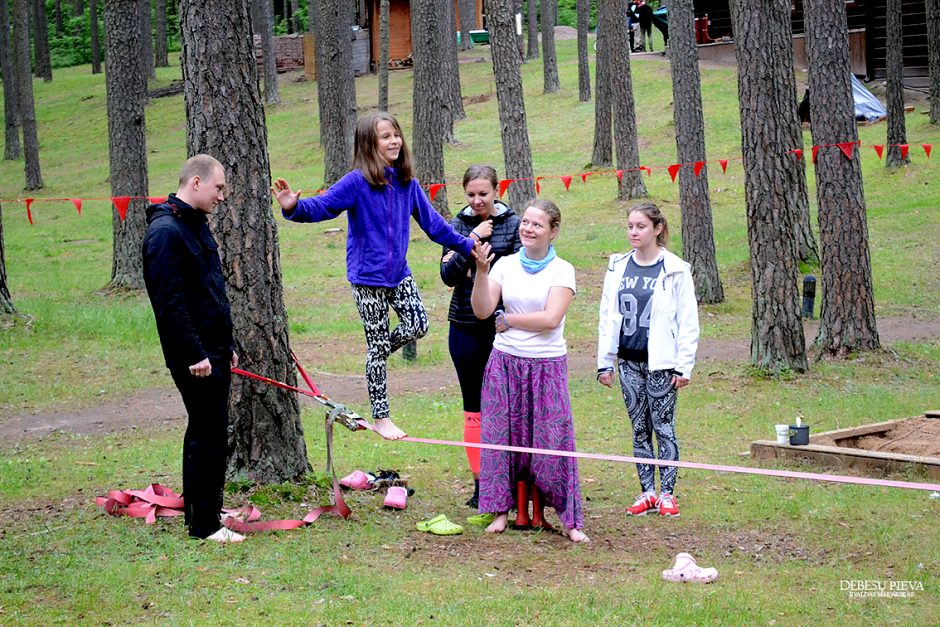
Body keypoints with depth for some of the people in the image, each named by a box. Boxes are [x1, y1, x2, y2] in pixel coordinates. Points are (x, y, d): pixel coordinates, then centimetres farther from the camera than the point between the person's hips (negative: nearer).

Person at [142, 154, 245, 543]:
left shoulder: (196, 226, 15)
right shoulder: (166, 232, -17)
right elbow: (169, 302, -22)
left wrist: (226, 345, 21)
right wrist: (194, 354, -22)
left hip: (213, 352, 10)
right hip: (194, 357, -10)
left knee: (206, 431, 16)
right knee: (209, 435, -7)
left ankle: (200, 509, 27)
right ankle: (204, 524, 0)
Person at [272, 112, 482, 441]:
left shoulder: (406, 182, 2)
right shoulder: (357, 182, -15)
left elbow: (431, 220, 12)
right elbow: (321, 206, -21)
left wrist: (465, 244, 15)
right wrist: (294, 207, -41)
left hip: (399, 274, 6)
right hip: (368, 278, -6)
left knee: (418, 325, -1)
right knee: (378, 346, 1)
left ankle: (377, 359, 29)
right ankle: (381, 418, 14)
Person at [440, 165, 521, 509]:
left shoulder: (513, 224, -1)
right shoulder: (457, 226, 5)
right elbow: (448, 275, -5)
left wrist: (478, 272, -14)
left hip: (502, 325, -2)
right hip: (466, 327, 3)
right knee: (474, 408, 7)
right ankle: (480, 482, 14)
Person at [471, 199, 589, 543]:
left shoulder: (562, 270, -3)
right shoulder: (505, 265, 5)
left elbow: (550, 319, -14)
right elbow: (482, 311, -4)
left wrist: (507, 320, -6)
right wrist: (481, 271, -15)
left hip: (547, 365, -3)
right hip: (505, 362, 3)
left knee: (552, 440, -4)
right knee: (501, 435, 5)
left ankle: (569, 519, 2)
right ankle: (501, 509, 17)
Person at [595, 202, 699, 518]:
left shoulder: (675, 270, -5)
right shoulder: (618, 267, 7)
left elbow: (688, 322, -4)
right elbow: (607, 316, 10)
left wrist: (683, 365, -8)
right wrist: (604, 362, 8)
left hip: (660, 363, -4)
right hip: (628, 362, 4)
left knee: (663, 427, 1)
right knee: (639, 429, 9)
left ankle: (666, 494, 9)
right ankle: (647, 493, 15)